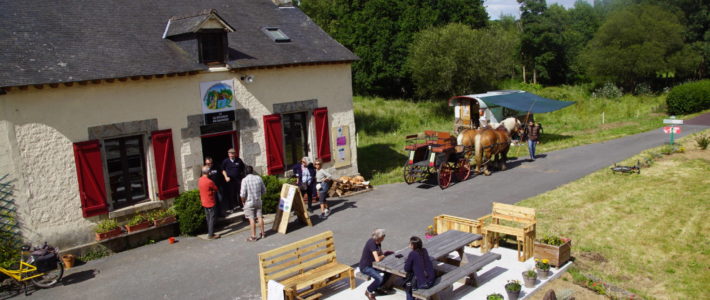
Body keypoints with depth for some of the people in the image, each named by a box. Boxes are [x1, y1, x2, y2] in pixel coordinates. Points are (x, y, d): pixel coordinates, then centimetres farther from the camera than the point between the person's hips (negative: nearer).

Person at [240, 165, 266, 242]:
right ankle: (262, 233, 24)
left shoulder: (245, 180, -15)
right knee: (259, 217, 14)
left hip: (249, 202, -4)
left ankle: (253, 236, 5)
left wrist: (243, 201, 0)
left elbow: (243, 194, -16)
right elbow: (264, 190, 5)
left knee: (251, 219, 1)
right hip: (258, 201, 4)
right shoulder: (258, 178, -2)